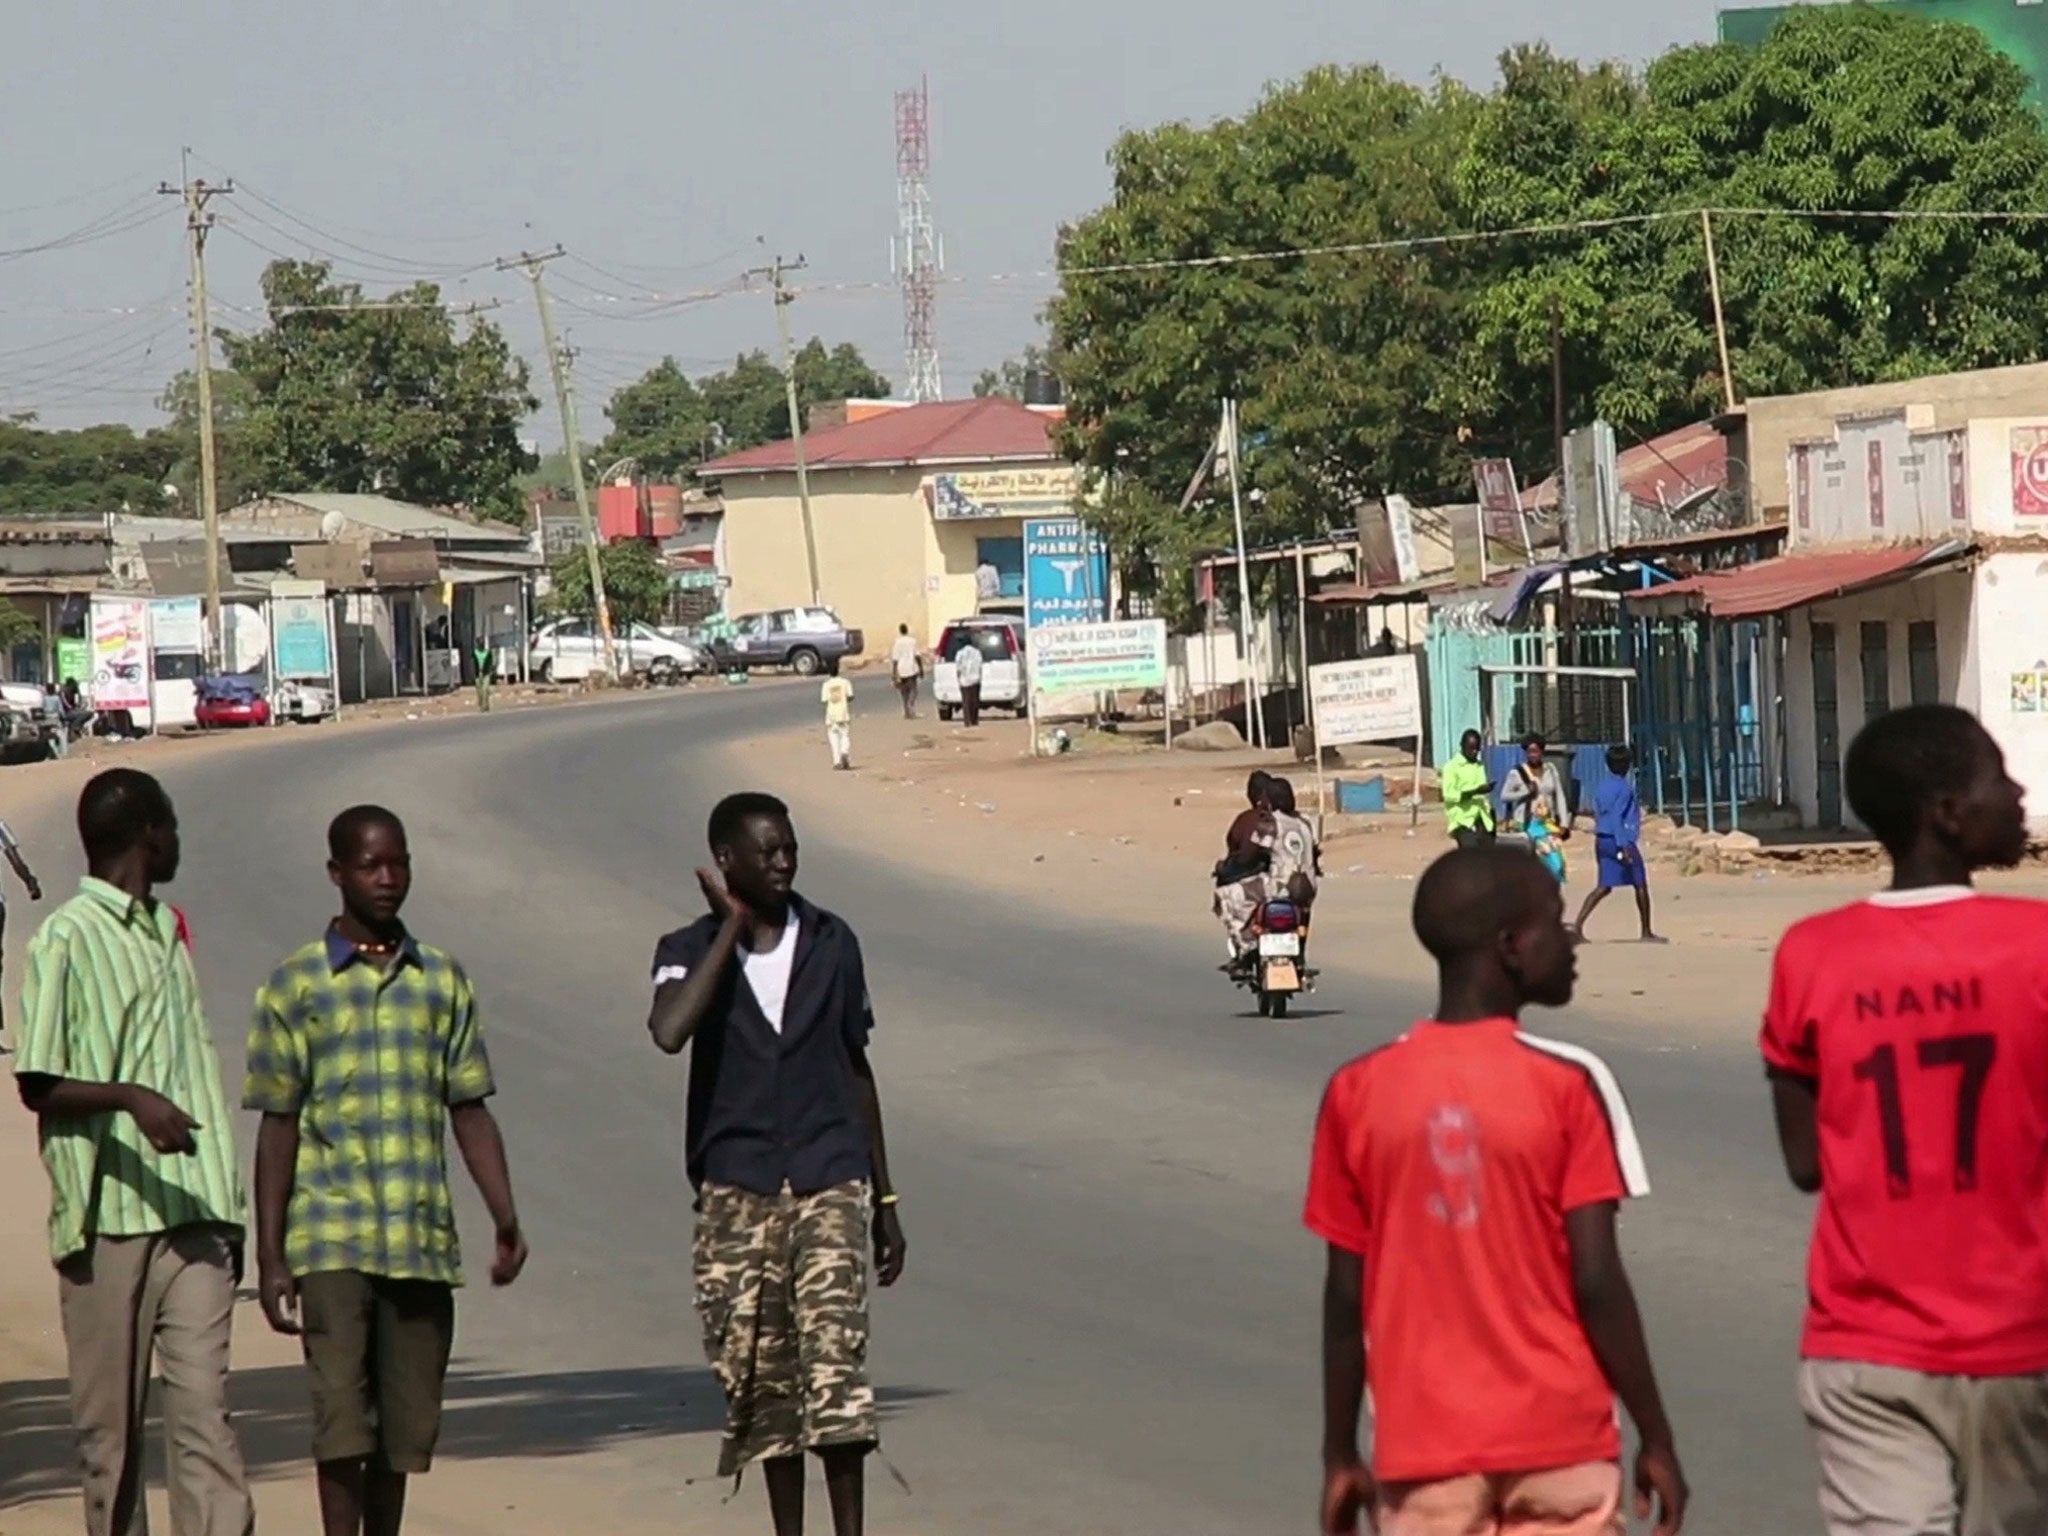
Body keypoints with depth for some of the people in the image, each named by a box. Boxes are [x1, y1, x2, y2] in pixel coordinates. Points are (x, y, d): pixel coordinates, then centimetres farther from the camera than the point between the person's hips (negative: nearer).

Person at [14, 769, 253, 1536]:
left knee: (202, 1400, -7)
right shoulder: (66, 939, -4)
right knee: (110, 1419, 2)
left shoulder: (169, 932, 18)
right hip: (108, 1215, -5)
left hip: (193, 1213, 5)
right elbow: (38, 1084, -7)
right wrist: (131, 1098, -25)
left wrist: (228, 1210, 19)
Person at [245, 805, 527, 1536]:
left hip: (422, 1241, 3)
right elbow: (278, 1127, 3)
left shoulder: (442, 982, 11)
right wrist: (269, 1256, -1)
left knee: (405, 1424, 6)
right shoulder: (295, 985, 3)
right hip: (332, 1242, -3)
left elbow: (470, 1113, 12)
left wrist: (506, 1220, 1)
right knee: (341, 1418, -10)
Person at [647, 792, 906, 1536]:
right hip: (737, 1194, 0)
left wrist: (884, 1198, 15)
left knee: (835, 1365, -13)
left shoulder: (831, 943, 7)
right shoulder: (691, 951, 1)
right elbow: (670, 1030, -22)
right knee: (760, 1378, 4)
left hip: (829, 1182, 0)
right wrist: (733, 926, -15)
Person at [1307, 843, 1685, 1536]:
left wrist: (1340, 1455, 10)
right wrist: (1655, 1436, -2)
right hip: (1560, 1442, -2)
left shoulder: (1358, 1094, 0)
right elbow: (1596, 1281, -10)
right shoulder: (1567, 1086, -9)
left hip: (1422, 1451, 2)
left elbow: (1345, 1297, 2)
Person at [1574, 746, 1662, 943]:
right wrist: (1624, 846, -23)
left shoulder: (1602, 786, 12)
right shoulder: (1624, 788, -13)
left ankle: (1578, 925, -8)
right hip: (1622, 840, -8)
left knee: (1604, 886, 7)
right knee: (1640, 884, 7)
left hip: (1603, 840, 8)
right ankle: (1647, 932, 13)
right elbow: (1616, 817, -21)